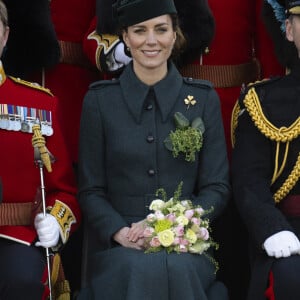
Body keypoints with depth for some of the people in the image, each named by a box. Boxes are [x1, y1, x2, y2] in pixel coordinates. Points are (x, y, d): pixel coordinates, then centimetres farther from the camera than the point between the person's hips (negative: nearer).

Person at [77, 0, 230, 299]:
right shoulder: (99, 99, 6)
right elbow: (90, 190, 6)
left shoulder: (203, 98, 8)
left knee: (177, 270, -33)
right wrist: (119, 232, -13)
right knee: (137, 271, -33)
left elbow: (217, 188, 6)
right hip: (117, 244, 0)